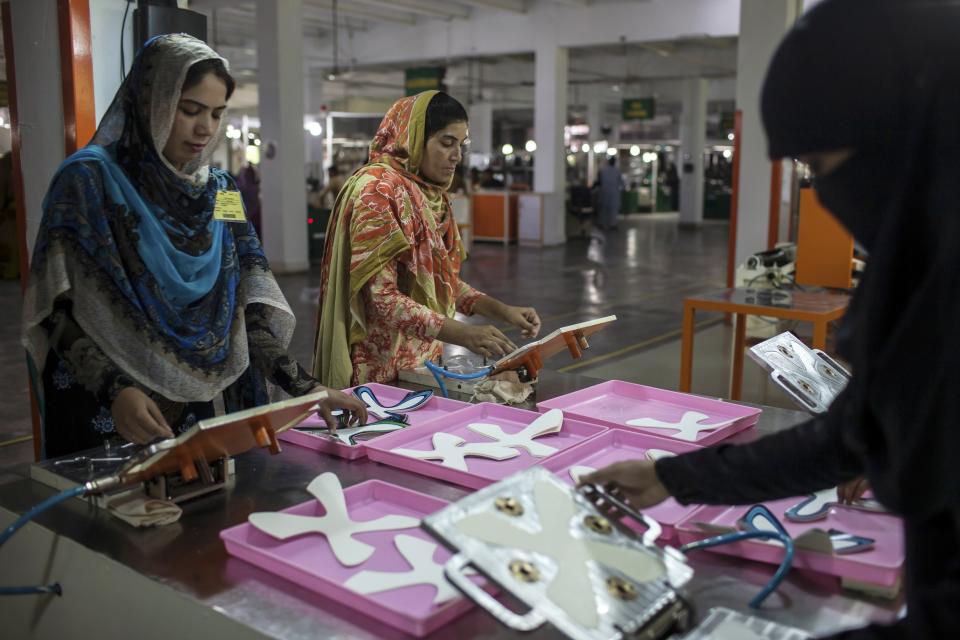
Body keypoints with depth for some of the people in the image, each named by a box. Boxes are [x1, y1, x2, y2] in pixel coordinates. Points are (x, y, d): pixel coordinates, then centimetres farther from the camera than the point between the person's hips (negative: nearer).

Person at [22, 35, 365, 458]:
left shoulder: (219, 192, 5)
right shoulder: (88, 181, -9)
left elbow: (248, 309, 2)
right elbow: (59, 309, -14)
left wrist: (303, 387, -10)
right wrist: (116, 390, -29)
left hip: (191, 412, 5)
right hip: (100, 415, -5)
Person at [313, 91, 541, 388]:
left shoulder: (432, 196, 9)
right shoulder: (377, 190, -15)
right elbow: (380, 297, -22)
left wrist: (503, 310, 1)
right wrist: (462, 333, -30)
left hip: (424, 359, 7)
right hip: (383, 372, -7)